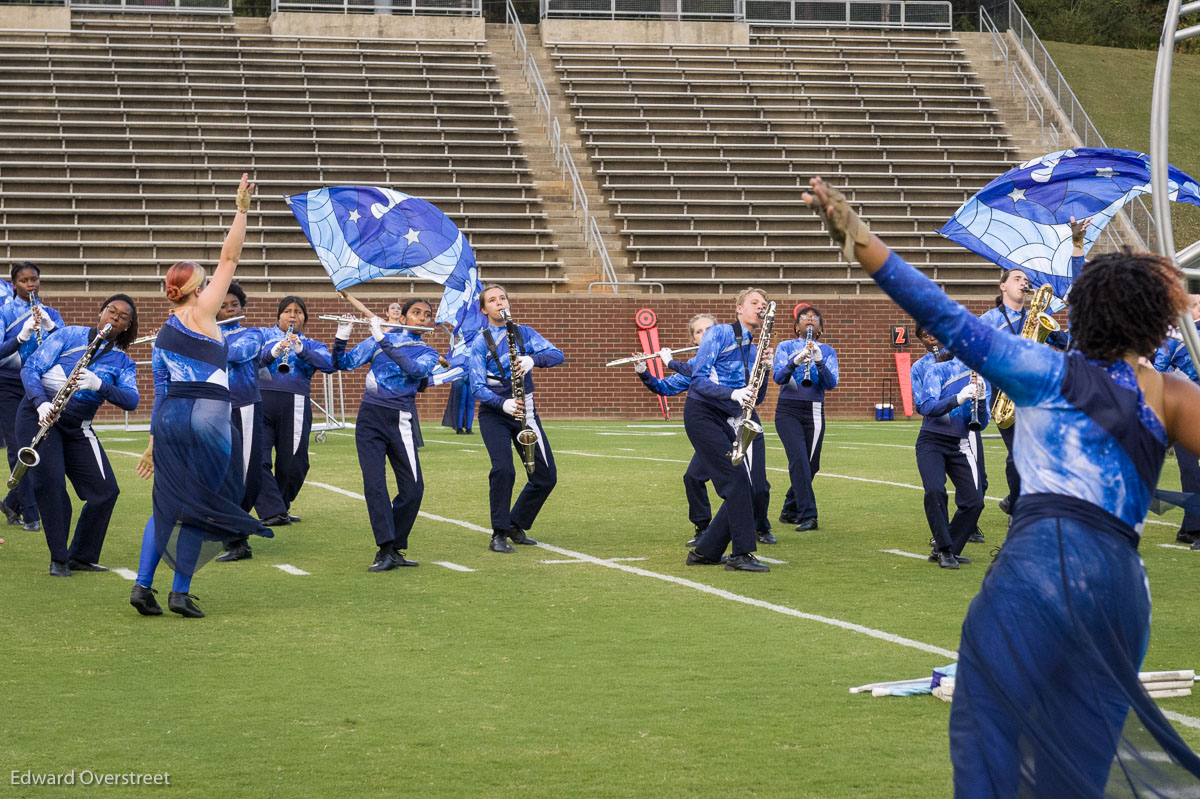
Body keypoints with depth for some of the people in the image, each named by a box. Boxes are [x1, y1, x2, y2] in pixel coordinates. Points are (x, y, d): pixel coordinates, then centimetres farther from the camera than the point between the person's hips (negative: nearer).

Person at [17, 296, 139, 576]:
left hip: (77, 427, 4)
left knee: (105, 490, -5)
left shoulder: (123, 363, 9)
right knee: (50, 482, -19)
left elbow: (130, 400, -10)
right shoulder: (70, 335, 2)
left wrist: (99, 386, -29)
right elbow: (30, 368, -4)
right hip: (38, 415, -4)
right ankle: (58, 559, -7)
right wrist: (40, 402, -22)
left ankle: (81, 557, 11)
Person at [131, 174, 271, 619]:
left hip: (167, 420, 7)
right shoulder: (200, 315, -2)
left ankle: (142, 585, 5)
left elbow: (162, 393, 18)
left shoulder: (163, 336, 17)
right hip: (205, 417, -7)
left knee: (168, 504, 13)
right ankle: (180, 593, 1)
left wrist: (155, 443, 20)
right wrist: (242, 211, 3)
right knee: (199, 506, 0)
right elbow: (228, 260, -2)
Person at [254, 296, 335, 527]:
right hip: (260, 401, -1)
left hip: (295, 405, 1)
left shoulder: (311, 345, 19)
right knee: (257, 458, -13)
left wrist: (301, 350, -15)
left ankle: (281, 507, 23)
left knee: (293, 462, 2)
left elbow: (331, 364, -1)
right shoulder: (262, 335, 18)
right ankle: (272, 511, -12)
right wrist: (272, 352, -18)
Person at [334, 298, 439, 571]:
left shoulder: (428, 353, 9)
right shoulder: (377, 339, 11)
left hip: (399, 421, 1)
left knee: (413, 488, -3)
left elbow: (414, 369, -14)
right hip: (370, 417, -1)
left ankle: (394, 548, 12)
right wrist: (341, 338, -13)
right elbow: (345, 363, 6)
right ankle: (386, 551, -12)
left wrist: (382, 339, -20)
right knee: (374, 484, -11)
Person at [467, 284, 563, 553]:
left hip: (525, 410, 4)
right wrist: (503, 403, -29)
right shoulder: (480, 342, -3)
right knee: (503, 469, -23)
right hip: (494, 413, -4)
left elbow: (557, 355, -7)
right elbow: (477, 387, -11)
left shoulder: (524, 332, 7)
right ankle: (499, 534, -10)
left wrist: (533, 359, -28)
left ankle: (516, 527, 19)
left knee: (546, 476, 1)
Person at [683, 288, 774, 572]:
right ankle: (741, 554, -14)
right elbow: (698, 379, -12)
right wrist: (732, 394, -27)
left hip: (730, 419, 7)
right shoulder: (719, 333, -3)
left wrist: (763, 368, -8)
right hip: (702, 413, -7)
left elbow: (757, 398, 10)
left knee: (745, 488, 1)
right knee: (737, 479, -18)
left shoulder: (755, 349, 17)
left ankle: (705, 552, 12)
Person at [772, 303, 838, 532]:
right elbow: (778, 376, -10)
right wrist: (795, 362, -29)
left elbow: (831, 384, -5)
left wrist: (819, 362, -22)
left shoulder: (827, 351, 9)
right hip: (788, 411, -3)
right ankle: (807, 515, -22)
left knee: (811, 465, 4)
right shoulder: (786, 347, 6)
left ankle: (789, 511, 24)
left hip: (814, 412, 3)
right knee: (799, 460, -18)